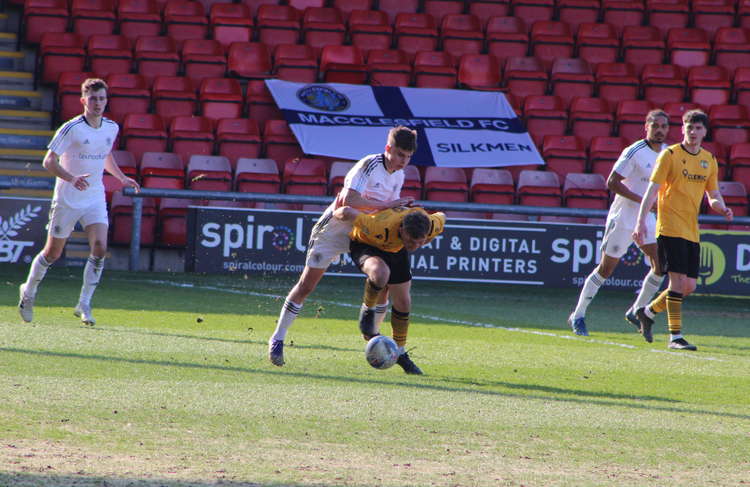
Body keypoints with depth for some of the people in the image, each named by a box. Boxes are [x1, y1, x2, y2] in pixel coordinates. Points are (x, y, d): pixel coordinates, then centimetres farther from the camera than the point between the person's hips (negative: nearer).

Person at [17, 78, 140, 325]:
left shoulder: (111, 128, 4)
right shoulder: (71, 128, -14)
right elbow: (49, 161, -16)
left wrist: (121, 177, 11)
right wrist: (71, 178, -32)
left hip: (95, 199, 4)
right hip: (67, 200, -4)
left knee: (100, 247, -16)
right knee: (52, 253, 7)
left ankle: (84, 304, -7)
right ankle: (28, 292, 32)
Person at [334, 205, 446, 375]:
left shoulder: (433, 226, -31)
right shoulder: (382, 229, -45)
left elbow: (440, 217, -5)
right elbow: (346, 212, -38)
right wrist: (334, 214, -14)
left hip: (396, 248, 5)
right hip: (364, 244, -5)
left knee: (403, 302, 3)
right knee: (380, 273, -38)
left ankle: (400, 353, 25)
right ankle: (367, 310, -7)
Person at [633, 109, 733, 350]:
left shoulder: (709, 160, 13)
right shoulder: (670, 155, -5)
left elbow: (713, 196, 18)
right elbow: (652, 190, -8)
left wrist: (722, 208, -5)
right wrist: (641, 221, -18)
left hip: (692, 231, 6)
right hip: (670, 228, -6)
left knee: (689, 286, 5)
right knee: (679, 280, -13)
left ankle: (647, 312, 25)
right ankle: (675, 336, -10)